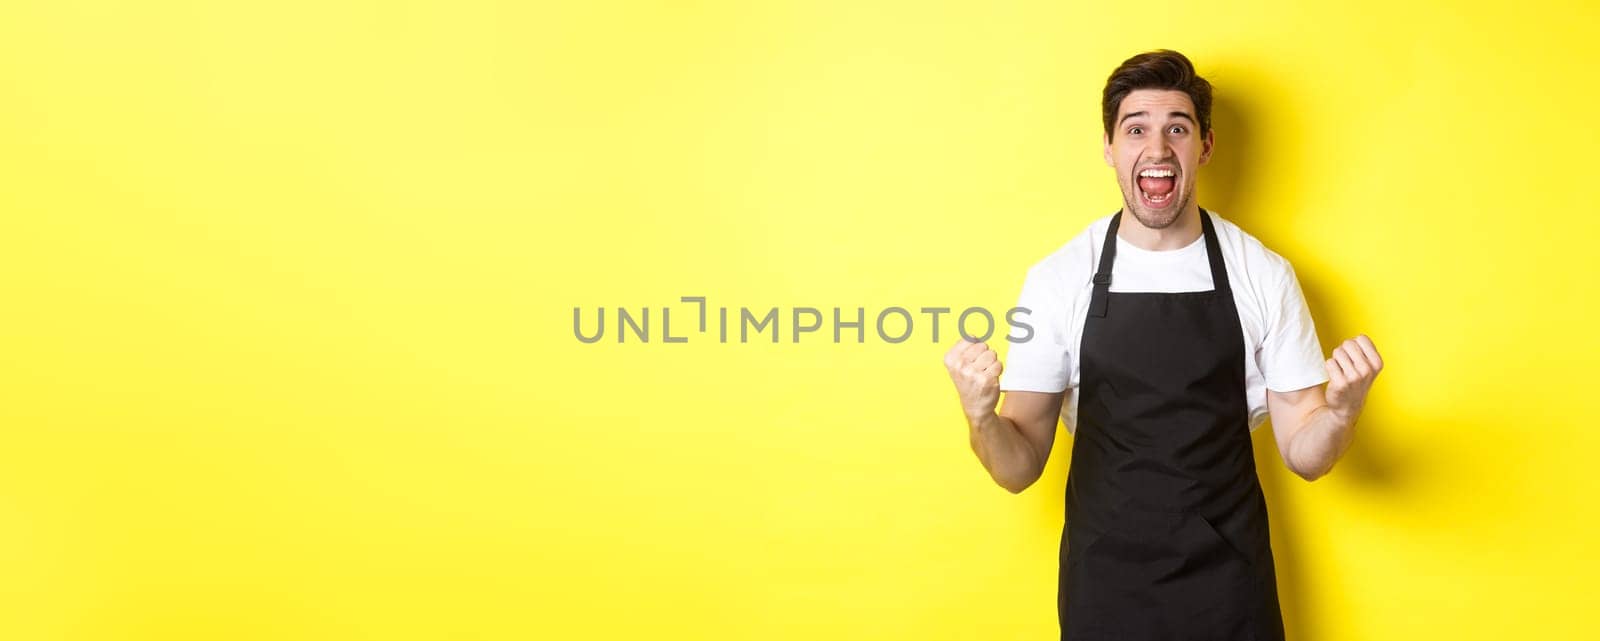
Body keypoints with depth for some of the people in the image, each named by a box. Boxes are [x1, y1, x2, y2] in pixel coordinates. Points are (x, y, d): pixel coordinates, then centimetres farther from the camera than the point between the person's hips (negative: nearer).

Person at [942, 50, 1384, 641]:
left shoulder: (1263, 275, -5)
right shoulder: (1057, 280, -8)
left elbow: (1303, 454, 0)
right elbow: (1020, 467, -5)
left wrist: (1342, 409, -21)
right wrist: (981, 416, -26)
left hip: (1229, 585, 1)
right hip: (1102, 586, 0)